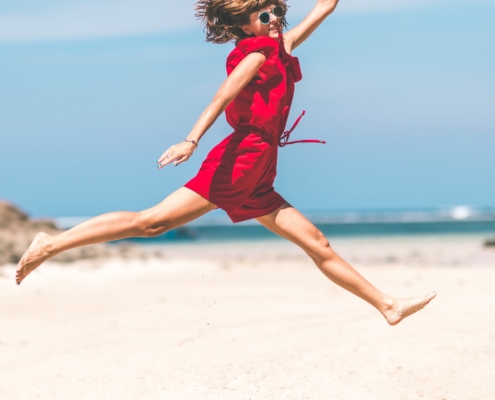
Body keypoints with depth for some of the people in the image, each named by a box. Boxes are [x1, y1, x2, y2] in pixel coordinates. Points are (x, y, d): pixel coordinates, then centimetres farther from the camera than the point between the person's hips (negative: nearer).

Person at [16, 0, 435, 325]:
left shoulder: (281, 47, 21)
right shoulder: (257, 53, -3)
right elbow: (224, 95, -18)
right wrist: (192, 140, -30)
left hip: (255, 183, 9)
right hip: (239, 160, -9)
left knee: (317, 243, 9)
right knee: (153, 220, -14)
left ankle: (388, 305, 11)